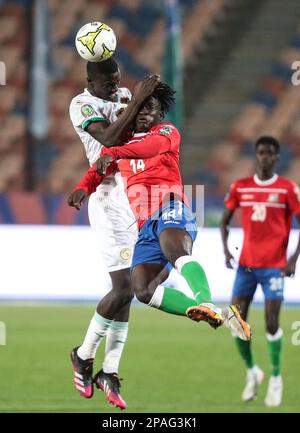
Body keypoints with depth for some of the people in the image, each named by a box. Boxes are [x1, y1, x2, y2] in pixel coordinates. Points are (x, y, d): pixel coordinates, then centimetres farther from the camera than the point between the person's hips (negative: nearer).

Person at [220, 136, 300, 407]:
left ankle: (276, 378, 8)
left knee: (271, 323, -9)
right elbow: (225, 221, 15)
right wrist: (226, 250, -1)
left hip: (274, 265, -3)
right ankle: (252, 371, 19)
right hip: (246, 263, 3)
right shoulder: (240, 187, 6)